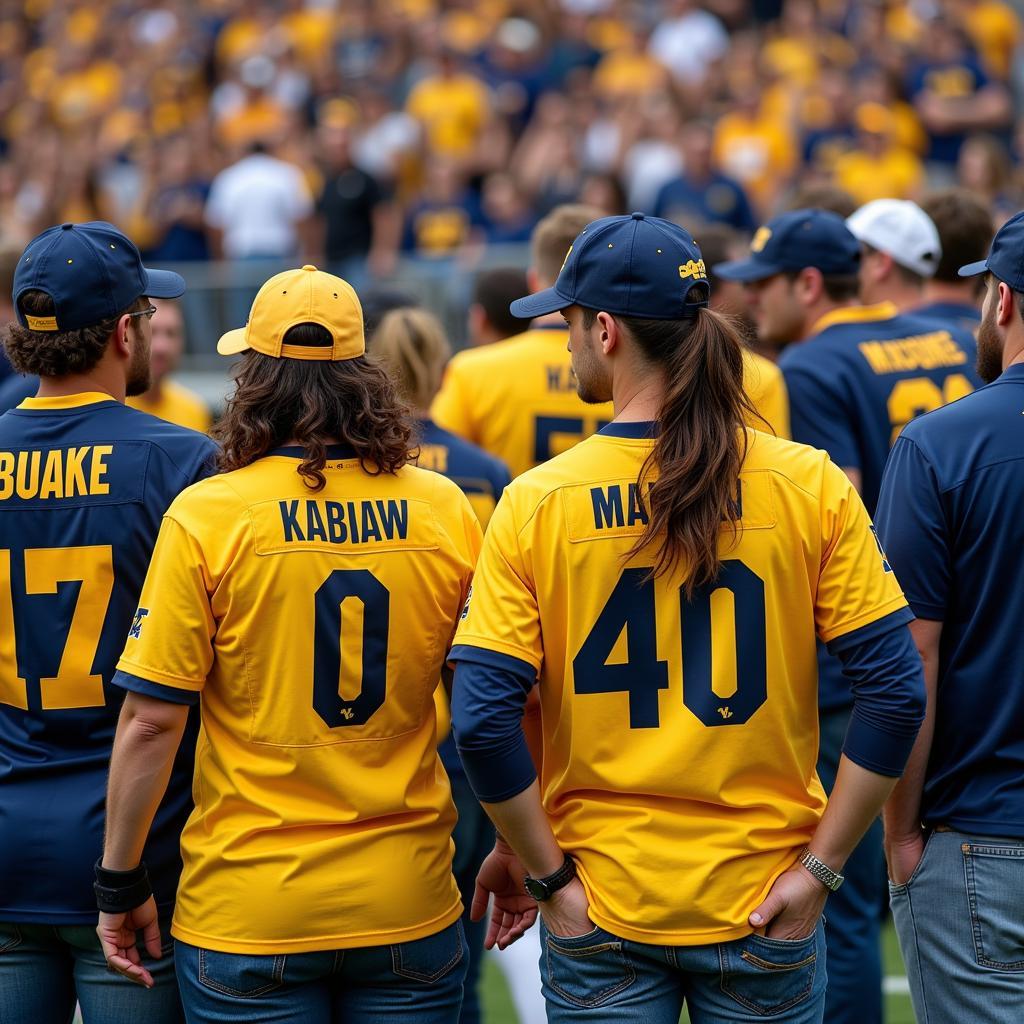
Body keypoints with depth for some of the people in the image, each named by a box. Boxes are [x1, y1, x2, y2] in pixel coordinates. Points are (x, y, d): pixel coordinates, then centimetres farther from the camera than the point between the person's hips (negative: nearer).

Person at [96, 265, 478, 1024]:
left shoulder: (206, 516, -9)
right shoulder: (445, 509, -1)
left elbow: (152, 720, -9)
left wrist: (123, 882, 2)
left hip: (250, 911, -2)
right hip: (406, 905, 2)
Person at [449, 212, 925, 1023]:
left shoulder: (536, 504, -7)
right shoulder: (809, 485, -5)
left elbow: (482, 719, -11)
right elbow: (897, 691, -9)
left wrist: (546, 872, -2)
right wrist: (819, 865, -4)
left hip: (600, 916, -1)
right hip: (764, 910, 1)